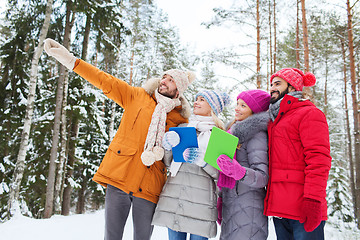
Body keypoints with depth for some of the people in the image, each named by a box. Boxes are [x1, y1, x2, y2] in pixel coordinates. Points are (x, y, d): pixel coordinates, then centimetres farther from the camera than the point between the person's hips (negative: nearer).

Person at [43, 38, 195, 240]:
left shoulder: (181, 120, 8)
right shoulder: (137, 96, 8)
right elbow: (106, 81, 5)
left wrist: (159, 153, -9)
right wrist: (70, 60, 0)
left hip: (149, 187, 1)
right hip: (119, 177, 0)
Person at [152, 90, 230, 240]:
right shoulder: (182, 128, 15)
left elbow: (219, 172, 0)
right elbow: (168, 163, 15)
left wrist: (202, 160, -17)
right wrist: (169, 147, -5)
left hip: (201, 198, -3)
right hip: (174, 194, 3)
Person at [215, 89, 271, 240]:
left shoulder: (257, 134, -10)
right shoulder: (234, 130, 16)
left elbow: (263, 177, -18)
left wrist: (239, 172, -34)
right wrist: (221, 199, 19)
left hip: (248, 209, -8)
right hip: (230, 205, 8)